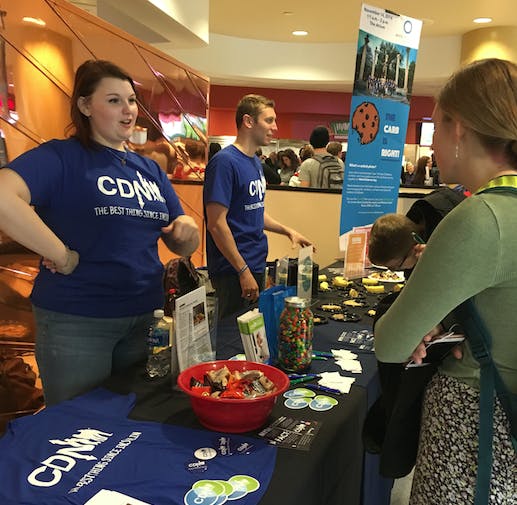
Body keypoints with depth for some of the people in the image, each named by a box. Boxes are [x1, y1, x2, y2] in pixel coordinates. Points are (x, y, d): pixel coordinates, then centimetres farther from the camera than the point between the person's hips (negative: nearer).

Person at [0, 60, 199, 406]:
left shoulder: (150, 169, 11)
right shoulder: (63, 157, -9)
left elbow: (183, 247, 14)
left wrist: (188, 229, -8)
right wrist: (63, 257, -24)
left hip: (146, 315, 6)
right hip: (76, 320, -5)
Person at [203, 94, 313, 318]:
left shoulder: (256, 163, 12)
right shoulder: (225, 161, -17)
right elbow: (216, 223, -21)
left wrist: (287, 231, 11)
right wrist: (243, 271, -20)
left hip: (256, 265, 9)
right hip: (233, 272, -9)